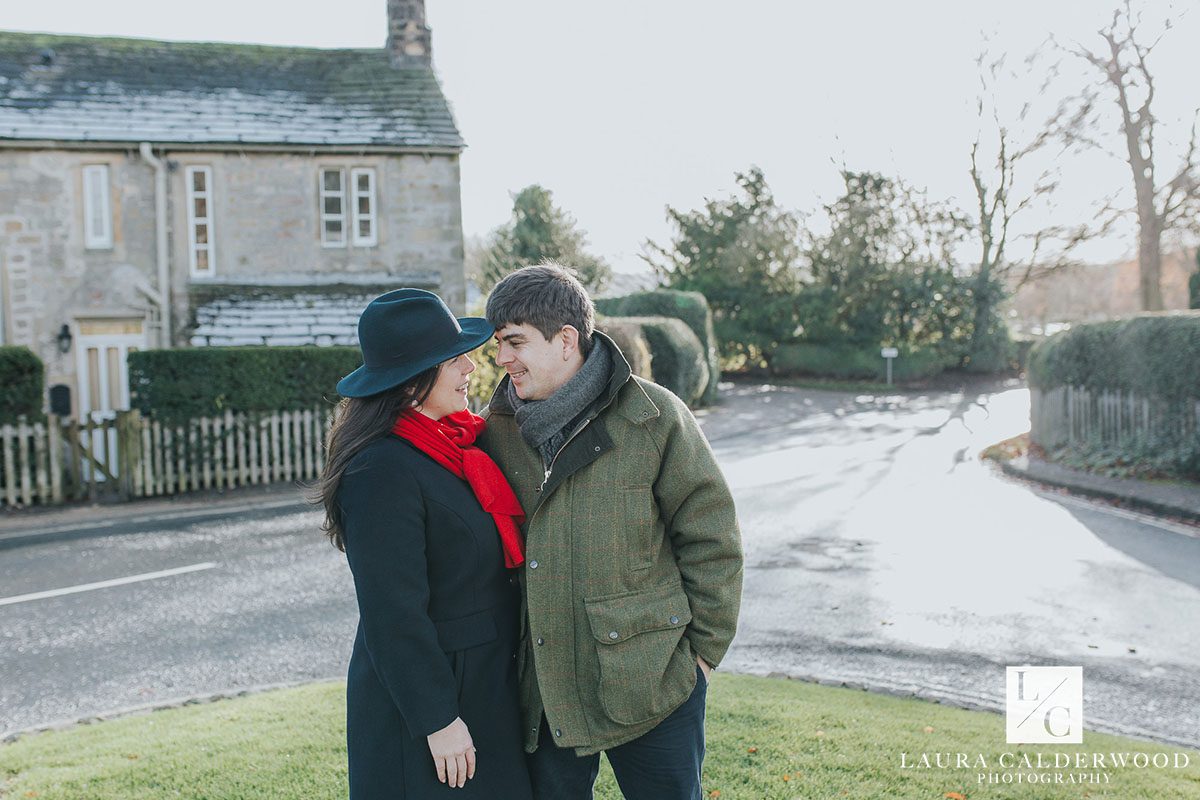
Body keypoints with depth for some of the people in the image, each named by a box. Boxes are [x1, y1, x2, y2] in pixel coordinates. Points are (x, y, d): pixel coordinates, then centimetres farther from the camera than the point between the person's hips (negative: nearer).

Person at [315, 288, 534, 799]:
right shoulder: (383, 470, -22)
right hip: (419, 701, -8)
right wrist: (437, 720, -18)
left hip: (484, 688, 8)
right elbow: (393, 613, -22)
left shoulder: (455, 442, 6)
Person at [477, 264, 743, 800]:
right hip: (541, 691, 4)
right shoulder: (497, 430, 3)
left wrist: (703, 649, -3)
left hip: (649, 682, -3)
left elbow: (711, 539, -5)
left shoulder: (653, 417, -10)